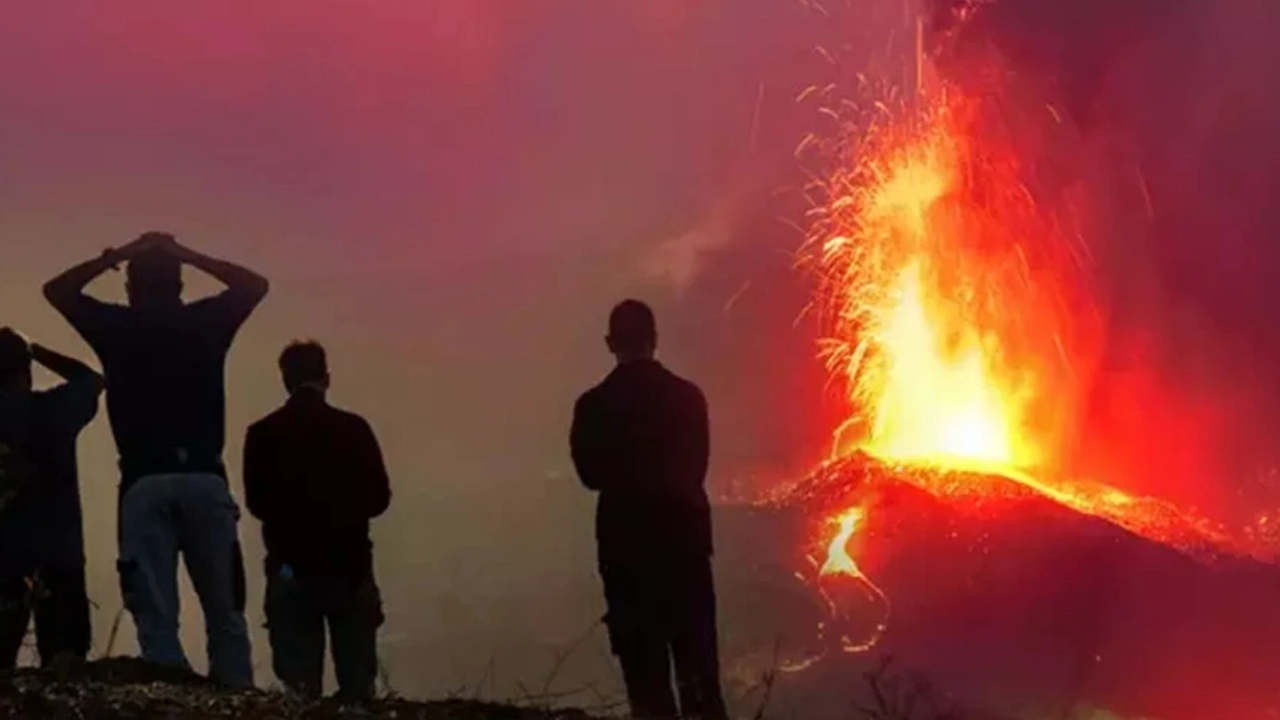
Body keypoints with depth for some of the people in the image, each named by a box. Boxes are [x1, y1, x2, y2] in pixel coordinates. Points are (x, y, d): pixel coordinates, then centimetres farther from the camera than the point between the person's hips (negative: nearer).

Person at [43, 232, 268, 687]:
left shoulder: (115, 326, 6)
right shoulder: (205, 322, 7)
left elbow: (57, 290, 24)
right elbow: (254, 284, 27)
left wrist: (116, 256, 20)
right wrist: (188, 255, 23)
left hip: (145, 483, -1)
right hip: (205, 480, 1)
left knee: (156, 615, -3)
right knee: (224, 610, 6)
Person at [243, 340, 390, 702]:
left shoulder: (262, 433, -2)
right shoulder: (354, 428, -3)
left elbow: (256, 502, 3)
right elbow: (378, 499, 0)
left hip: (291, 566, 0)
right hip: (348, 564, 0)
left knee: (299, 680, 3)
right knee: (357, 679, 7)